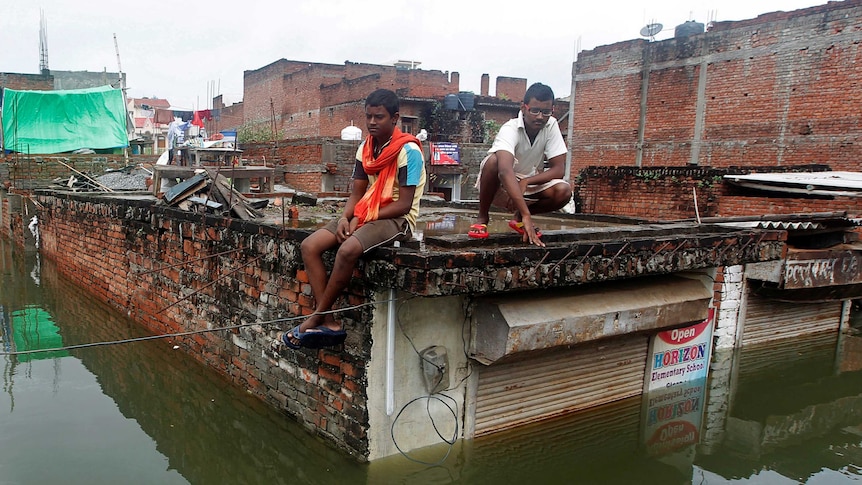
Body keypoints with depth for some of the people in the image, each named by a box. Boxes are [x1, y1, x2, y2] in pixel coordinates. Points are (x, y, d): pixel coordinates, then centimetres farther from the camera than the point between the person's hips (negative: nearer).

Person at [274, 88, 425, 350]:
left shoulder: (408, 150, -12)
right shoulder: (365, 149, 10)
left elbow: (404, 204, -16)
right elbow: (356, 194, 11)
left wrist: (361, 219, -17)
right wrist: (344, 218, -10)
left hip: (397, 219, -8)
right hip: (364, 215, 8)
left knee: (348, 249, -34)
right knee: (309, 246, -10)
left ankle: (315, 319, -16)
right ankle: (328, 322, -14)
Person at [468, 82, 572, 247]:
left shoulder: (551, 126, -13)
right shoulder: (510, 129, -28)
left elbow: (559, 169, -14)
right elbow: (505, 171, -45)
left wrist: (526, 182, -30)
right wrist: (526, 214, -53)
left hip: (529, 185, 4)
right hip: (499, 186, -4)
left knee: (564, 191, -24)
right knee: (494, 161, -36)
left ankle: (519, 218, 2)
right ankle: (482, 217, -14)